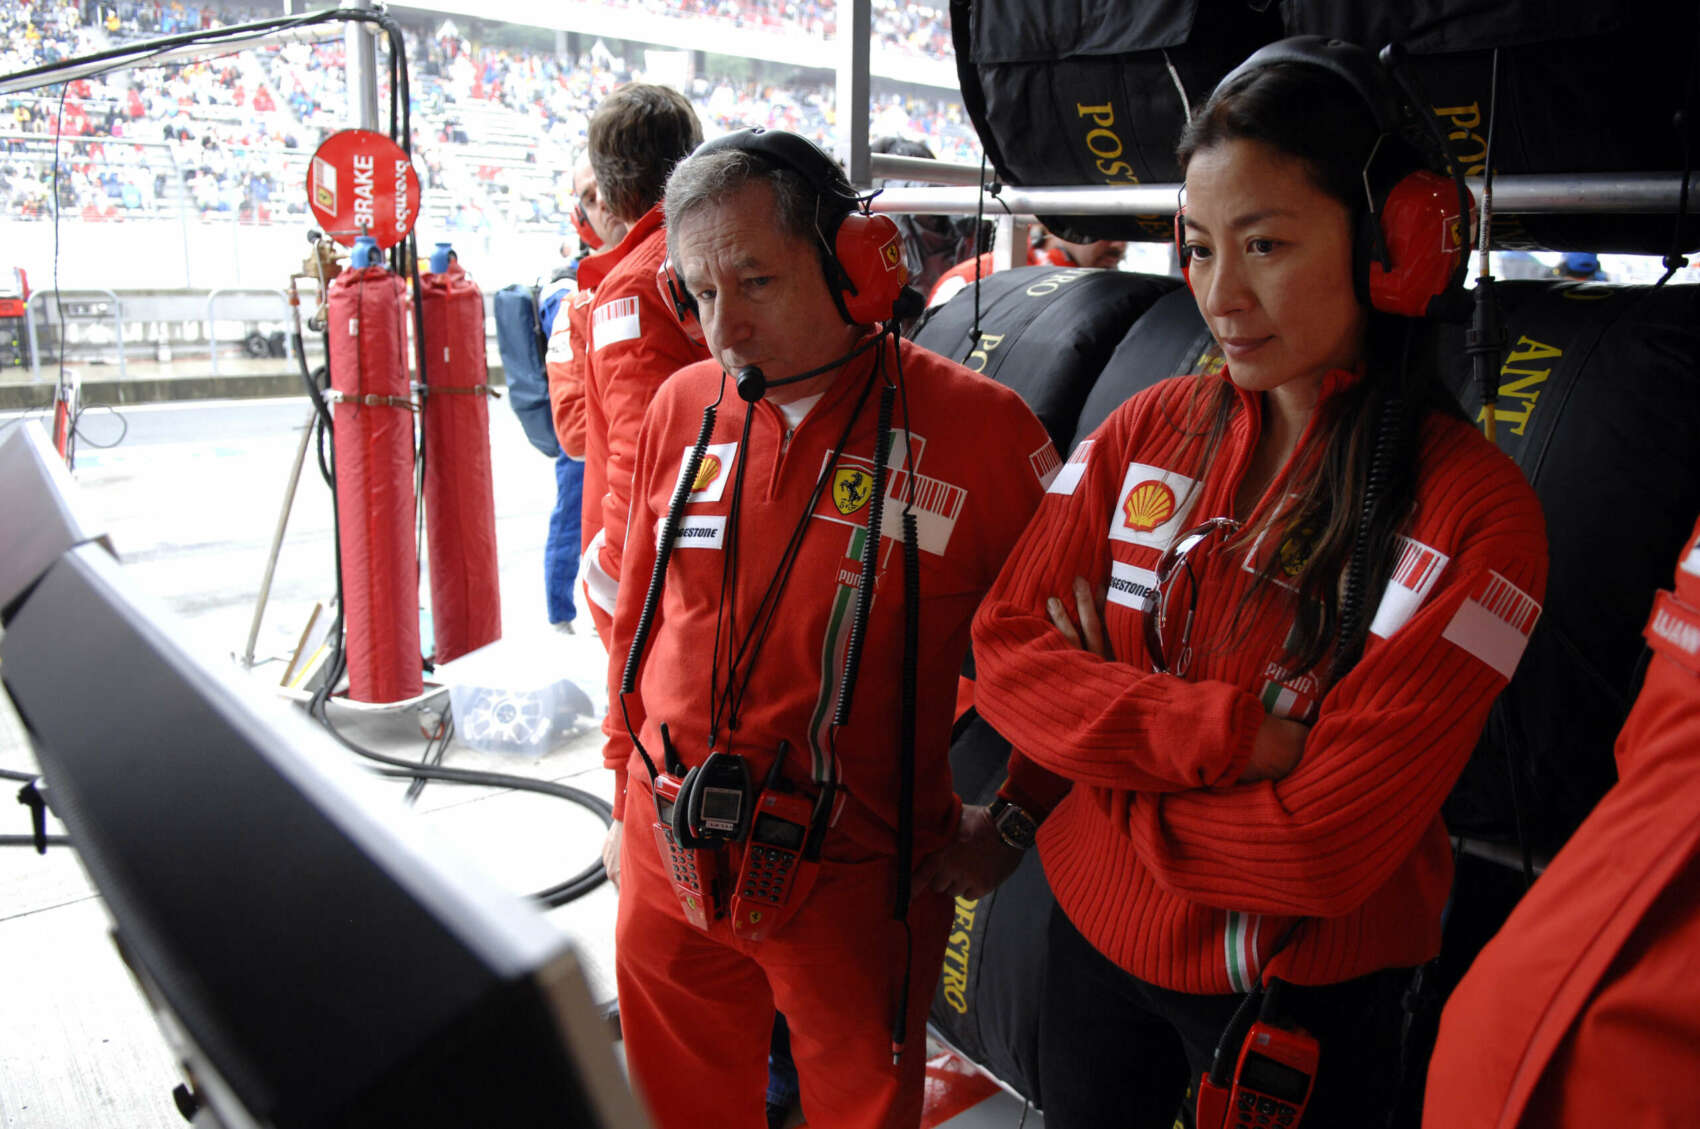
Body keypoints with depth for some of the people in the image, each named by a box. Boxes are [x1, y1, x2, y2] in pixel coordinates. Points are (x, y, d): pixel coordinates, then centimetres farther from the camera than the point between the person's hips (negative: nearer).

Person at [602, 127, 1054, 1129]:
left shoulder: (979, 427, -13)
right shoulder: (683, 408, 1)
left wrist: (1013, 816, -2)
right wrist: (627, 792, 15)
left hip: (856, 876, -4)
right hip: (671, 861, 4)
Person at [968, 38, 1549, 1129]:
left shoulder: (1475, 512, -20)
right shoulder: (1150, 431, -6)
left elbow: (1327, 848, -24)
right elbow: (1006, 652, -10)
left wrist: (1109, 727, -13)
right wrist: (1229, 733, -22)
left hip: (1301, 997, -4)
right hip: (1096, 931, 4)